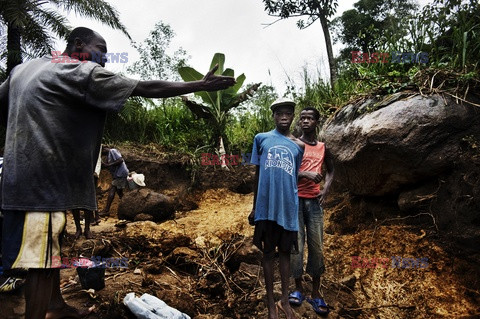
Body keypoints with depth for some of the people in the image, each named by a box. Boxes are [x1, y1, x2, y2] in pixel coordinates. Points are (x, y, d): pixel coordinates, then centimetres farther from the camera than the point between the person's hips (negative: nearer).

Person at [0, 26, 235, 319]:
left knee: (50, 247, 21)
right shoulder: (83, 72, -8)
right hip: (44, 177, -10)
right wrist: (201, 85, -8)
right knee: (42, 257, -3)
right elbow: (146, 88, -12)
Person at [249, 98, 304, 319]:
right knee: (268, 253, 8)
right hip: (266, 207, -1)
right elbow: (257, 174, 8)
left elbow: (296, 177, 14)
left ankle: (285, 300, 26)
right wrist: (254, 207, 9)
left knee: (285, 252, 12)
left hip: (289, 207, 2)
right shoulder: (261, 139, 4)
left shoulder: (298, 146, 8)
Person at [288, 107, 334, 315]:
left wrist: (326, 190, 7)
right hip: (295, 199, -3)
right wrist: (305, 173, -19)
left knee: (316, 246, 2)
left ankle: (315, 292, 12)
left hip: (314, 201, 3)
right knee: (296, 245, -1)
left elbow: (330, 170, 24)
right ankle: (298, 288, 15)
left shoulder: (323, 147, 12)